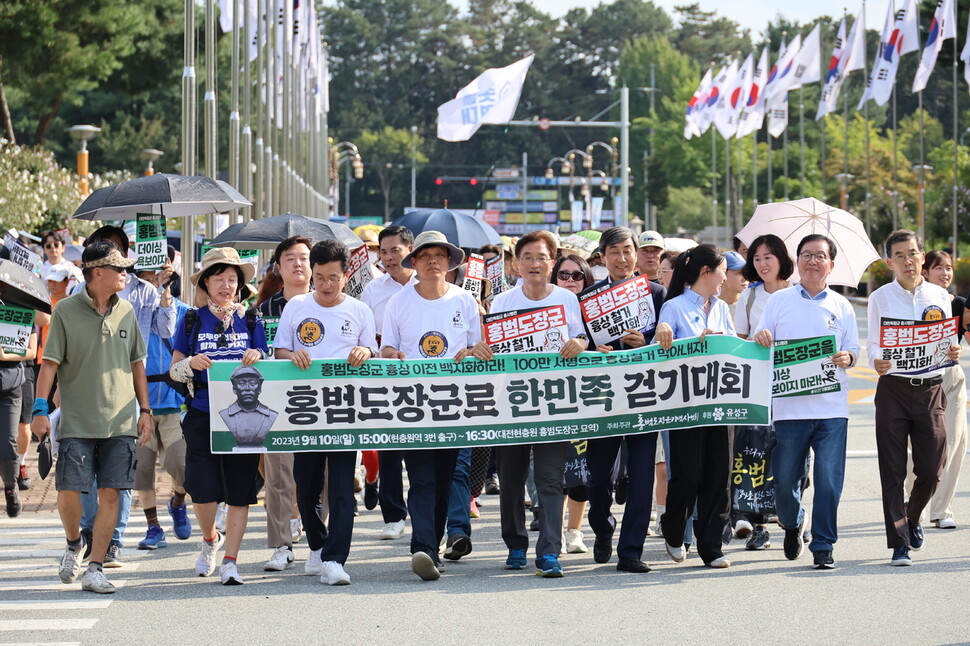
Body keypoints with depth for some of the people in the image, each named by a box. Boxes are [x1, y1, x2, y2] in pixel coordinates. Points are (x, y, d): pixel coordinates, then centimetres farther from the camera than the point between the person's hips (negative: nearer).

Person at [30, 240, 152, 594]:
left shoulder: (126, 312, 9)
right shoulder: (66, 311, -2)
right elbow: (50, 362, -3)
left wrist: (144, 409, 12)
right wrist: (40, 409, -11)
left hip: (120, 422, 3)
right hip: (77, 422, -3)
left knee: (110, 494, -2)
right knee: (68, 491, -5)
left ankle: (94, 569, 4)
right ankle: (74, 544, 25)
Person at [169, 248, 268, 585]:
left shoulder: (250, 320, 9)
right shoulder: (192, 320, 6)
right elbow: (174, 369, 6)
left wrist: (258, 357, -12)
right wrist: (191, 363, -16)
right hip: (202, 415, -1)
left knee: (240, 491, -2)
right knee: (202, 488, -9)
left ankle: (230, 561, 6)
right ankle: (210, 539, 21)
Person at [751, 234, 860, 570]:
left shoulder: (842, 306, 11)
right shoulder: (778, 301, 8)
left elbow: (853, 350, 11)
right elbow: (759, 345, 8)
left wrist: (846, 358, -11)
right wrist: (760, 339, -15)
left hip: (831, 408, 0)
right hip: (789, 406, 0)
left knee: (829, 480, -7)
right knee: (785, 479, 4)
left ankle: (823, 546, 3)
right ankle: (792, 524, 33)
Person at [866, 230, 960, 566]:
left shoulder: (939, 296, 8)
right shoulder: (880, 298, 2)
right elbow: (874, 343, 0)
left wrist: (953, 353, -12)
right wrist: (877, 361, -22)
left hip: (931, 388, 2)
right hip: (893, 389, -2)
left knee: (931, 469, 3)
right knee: (893, 471, -3)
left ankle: (912, 516, 33)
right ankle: (899, 542, 2)